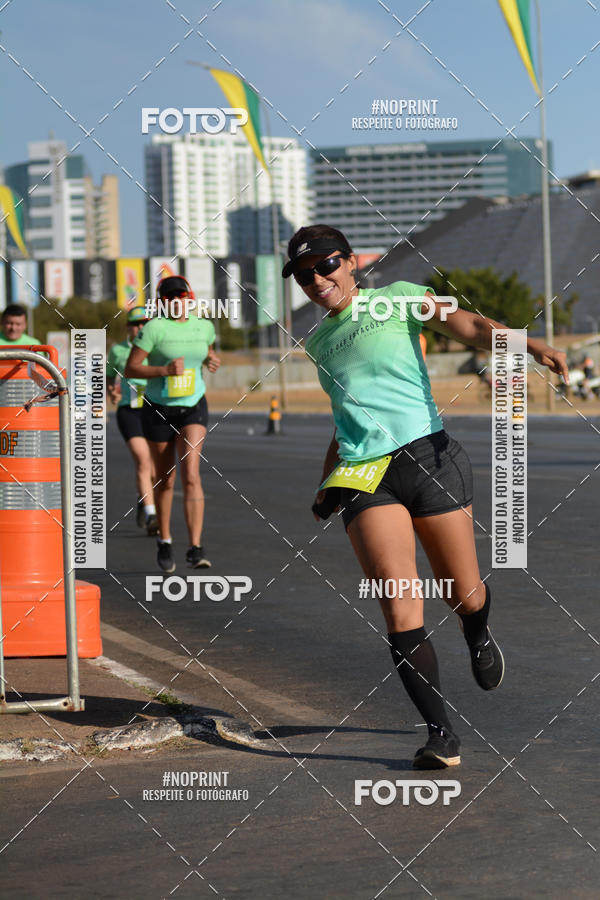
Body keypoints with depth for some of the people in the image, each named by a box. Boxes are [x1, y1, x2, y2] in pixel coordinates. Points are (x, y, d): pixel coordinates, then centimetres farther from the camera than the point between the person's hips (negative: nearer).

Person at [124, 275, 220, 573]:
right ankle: (165, 541, 31)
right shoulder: (154, 328, -11)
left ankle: (196, 549, -21)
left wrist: (211, 360, 2)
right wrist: (164, 370, -26)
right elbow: (130, 369, -13)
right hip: (159, 409, -1)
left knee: (191, 475, -16)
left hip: (193, 407, 2)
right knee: (165, 480, 10)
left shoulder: (204, 326, 3)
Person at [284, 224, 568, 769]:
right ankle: (441, 733, -11)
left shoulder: (398, 299, 7)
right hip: (363, 475, 3)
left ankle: (478, 637, 42)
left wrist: (527, 345, -26)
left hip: (428, 455, -2)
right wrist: (326, 485, 31)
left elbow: (466, 325, -8)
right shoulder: (319, 344, 21)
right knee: (400, 606, -15)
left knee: (465, 597, 4)